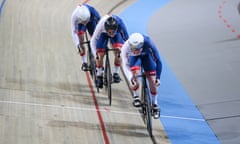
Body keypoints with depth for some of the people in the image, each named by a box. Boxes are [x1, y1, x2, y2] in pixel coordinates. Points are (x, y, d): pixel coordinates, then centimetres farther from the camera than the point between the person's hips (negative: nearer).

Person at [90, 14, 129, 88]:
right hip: (103, 34, 0)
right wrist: (95, 55, -36)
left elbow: (126, 39, -28)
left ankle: (116, 73, -6)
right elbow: (93, 41, -30)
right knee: (100, 54, -10)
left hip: (117, 34, 0)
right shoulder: (101, 25, -41)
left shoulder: (120, 25, -41)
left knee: (118, 51, -21)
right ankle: (99, 75, 10)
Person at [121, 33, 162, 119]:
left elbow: (158, 61, -34)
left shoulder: (148, 43, -42)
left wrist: (158, 77, -39)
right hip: (134, 57, 0)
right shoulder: (126, 47, -40)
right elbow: (125, 65, -33)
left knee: (152, 80, -7)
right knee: (135, 73, -26)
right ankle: (136, 97, -2)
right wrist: (130, 79, -45)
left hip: (146, 55, 0)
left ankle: (155, 105, 12)